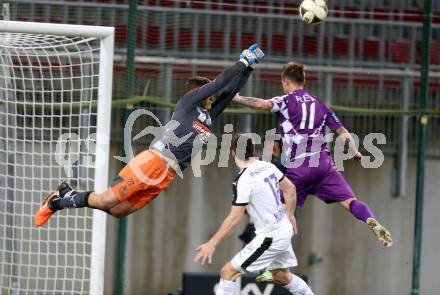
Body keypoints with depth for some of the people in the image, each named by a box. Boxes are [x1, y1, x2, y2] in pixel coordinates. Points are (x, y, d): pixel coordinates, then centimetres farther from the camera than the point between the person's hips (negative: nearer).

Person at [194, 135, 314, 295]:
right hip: (285, 232, 8)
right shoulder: (268, 166, 2)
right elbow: (290, 189, 15)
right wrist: (290, 215, 30)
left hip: (270, 238, -8)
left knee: (228, 272, -5)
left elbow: (234, 218, -23)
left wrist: (212, 244, -19)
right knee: (282, 276, 27)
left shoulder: (243, 180, -21)